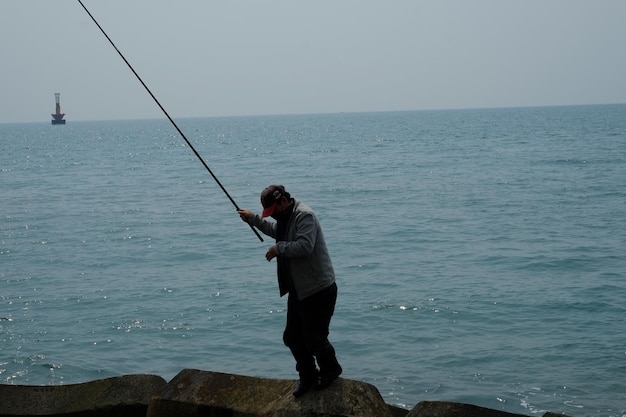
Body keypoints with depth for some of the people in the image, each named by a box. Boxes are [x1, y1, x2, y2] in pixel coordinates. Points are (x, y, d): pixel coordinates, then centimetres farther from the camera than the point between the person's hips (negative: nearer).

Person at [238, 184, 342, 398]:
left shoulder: (304, 216, -19)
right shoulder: (285, 217, 12)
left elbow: (305, 245, -33)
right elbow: (275, 230, 36)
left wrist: (279, 249, -22)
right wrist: (252, 219, 30)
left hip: (319, 290, -10)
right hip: (298, 290, 10)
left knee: (314, 338, -3)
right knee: (292, 337, 14)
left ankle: (330, 371, 23)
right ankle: (308, 376, 30)